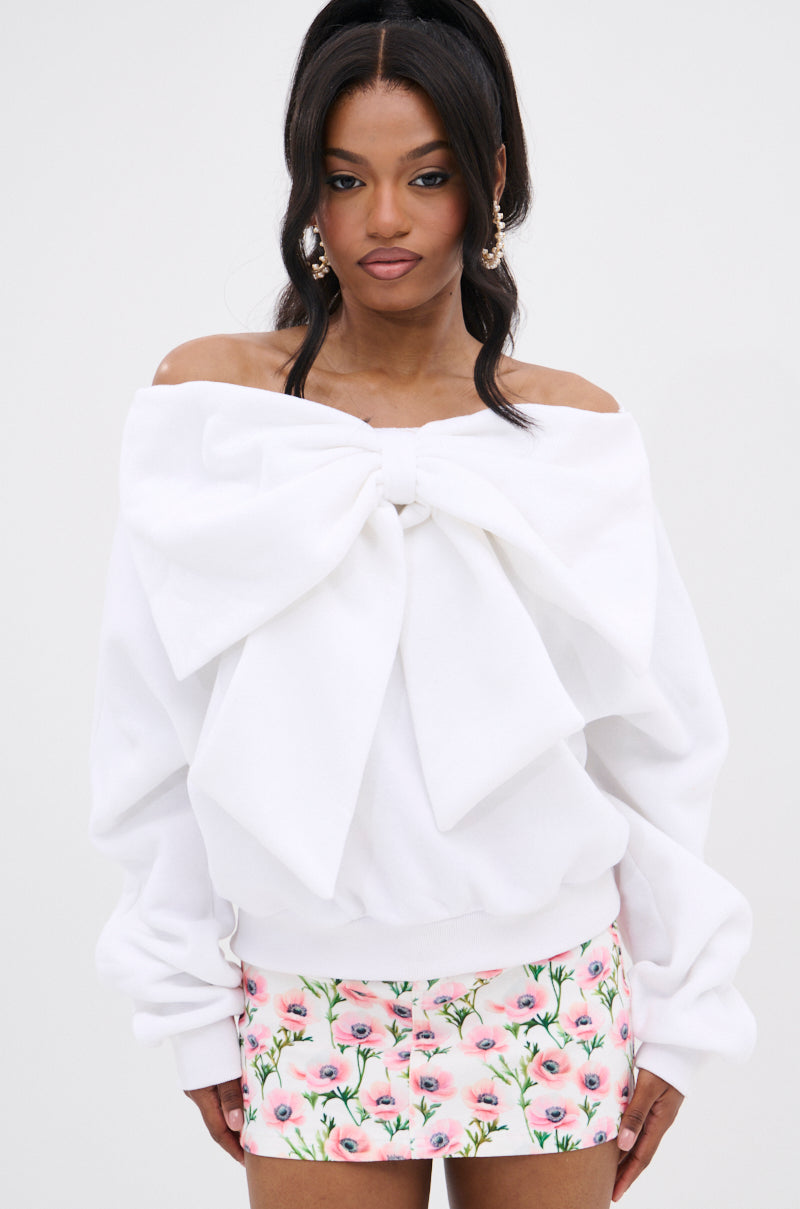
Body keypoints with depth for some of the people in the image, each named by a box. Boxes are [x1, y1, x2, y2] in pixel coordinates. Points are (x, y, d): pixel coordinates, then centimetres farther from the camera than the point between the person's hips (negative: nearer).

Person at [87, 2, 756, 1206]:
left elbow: (658, 743, 3)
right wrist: (190, 1008, 1)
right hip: (309, 1009, 0)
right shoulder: (209, 397, -5)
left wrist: (675, 1013, 4)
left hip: (552, 1004, 1)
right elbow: (156, 745, -1)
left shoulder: (576, 428, -2)